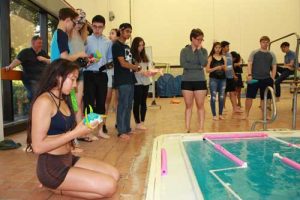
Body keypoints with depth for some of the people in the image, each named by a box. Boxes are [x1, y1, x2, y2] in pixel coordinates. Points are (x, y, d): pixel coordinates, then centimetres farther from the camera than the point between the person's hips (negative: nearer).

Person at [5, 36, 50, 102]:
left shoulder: (43, 53, 20)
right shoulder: (26, 52, 4)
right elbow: (17, 60, -11)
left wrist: (44, 59, 0)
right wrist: (10, 66, -30)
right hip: (31, 79, -5)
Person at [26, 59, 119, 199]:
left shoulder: (63, 100, 10)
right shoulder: (44, 101, -18)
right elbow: (38, 146, -23)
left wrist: (84, 128, -5)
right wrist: (75, 133, -23)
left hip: (68, 159, 9)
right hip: (51, 167, -9)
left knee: (114, 174, 6)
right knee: (109, 186, -15)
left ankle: (57, 184, 9)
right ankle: (55, 187, 1)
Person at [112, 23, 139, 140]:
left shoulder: (127, 47, 20)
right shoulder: (117, 45, -6)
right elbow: (123, 63, -13)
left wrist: (135, 68, 2)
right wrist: (135, 67, 0)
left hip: (130, 79, 8)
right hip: (122, 80, -8)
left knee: (129, 105, 11)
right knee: (123, 105, -6)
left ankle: (127, 128, 21)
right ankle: (121, 131, 1)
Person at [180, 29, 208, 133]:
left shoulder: (203, 50, 4)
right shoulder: (184, 50, 1)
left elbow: (204, 63, -12)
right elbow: (183, 64, -13)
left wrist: (199, 50, -8)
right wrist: (198, 66, -12)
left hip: (200, 81, 1)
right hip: (187, 81, 0)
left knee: (200, 105, 4)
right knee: (188, 105, 6)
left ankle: (201, 127, 12)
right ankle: (187, 127, 13)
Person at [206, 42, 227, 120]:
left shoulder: (223, 57, 9)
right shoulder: (210, 58, -1)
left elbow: (225, 69, 10)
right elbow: (207, 70, -6)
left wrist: (223, 67, -12)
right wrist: (216, 68, -17)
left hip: (222, 79, 3)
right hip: (213, 79, -3)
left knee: (221, 97, 6)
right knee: (213, 97, -1)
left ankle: (220, 114, 18)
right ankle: (214, 115, 9)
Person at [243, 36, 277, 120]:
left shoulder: (271, 54, 10)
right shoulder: (254, 53, 4)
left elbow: (274, 67, 10)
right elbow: (249, 64, -1)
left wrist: (272, 78, 0)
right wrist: (249, 74, -13)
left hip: (266, 79, 3)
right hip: (254, 78, -2)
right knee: (249, 97, -4)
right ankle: (246, 114, 7)